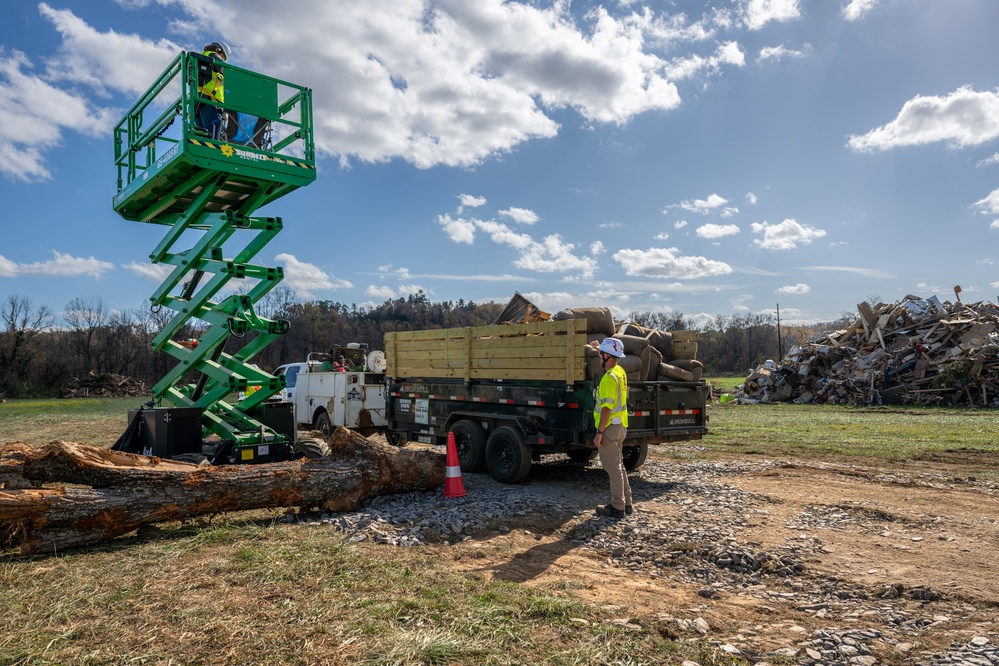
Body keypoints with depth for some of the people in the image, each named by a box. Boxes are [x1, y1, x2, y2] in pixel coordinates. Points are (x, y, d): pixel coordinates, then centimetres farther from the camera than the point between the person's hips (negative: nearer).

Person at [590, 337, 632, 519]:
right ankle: (626, 503, 24)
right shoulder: (620, 371, 8)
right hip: (620, 425, 10)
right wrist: (599, 349, 43)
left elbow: (607, 408, -24)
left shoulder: (609, 378, -21)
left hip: (610, 427, -10)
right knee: (618, 465, 18)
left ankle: (617, 507, 3)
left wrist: (599, 432, -21)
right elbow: (609, 360, 35)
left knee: (613, 467, -3)